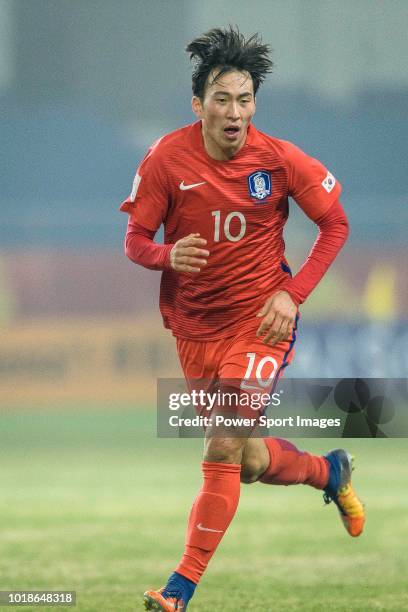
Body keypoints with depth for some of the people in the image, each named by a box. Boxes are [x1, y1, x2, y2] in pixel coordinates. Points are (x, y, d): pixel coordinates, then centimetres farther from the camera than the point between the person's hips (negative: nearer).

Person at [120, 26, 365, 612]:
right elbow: (135, 240, -4)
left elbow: (335, 222, 0)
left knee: (225, 449, -15)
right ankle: (328, 471, 44)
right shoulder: (167, 159, -10)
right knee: (247, 459, 12)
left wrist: (293, 293, -10)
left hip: (260, 321, -3)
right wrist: (168, 255, -28)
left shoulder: (279, 160, -12)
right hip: (194, 326, 3)